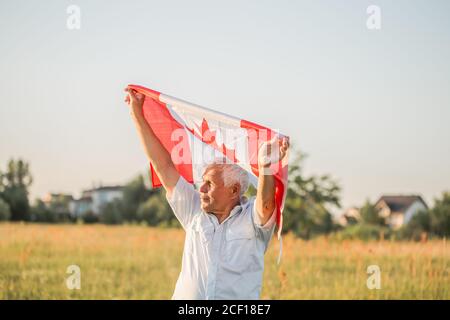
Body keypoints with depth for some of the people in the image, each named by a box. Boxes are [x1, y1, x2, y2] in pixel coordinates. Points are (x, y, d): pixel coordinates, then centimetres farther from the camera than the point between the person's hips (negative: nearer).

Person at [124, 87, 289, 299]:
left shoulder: (252, 219, 3)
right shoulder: (195, 213, 14)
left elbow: (265, 205, -20)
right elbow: (163, 166, 16)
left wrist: (266, 168, -38)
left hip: (239, 297, -3)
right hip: (186, 297, 3)